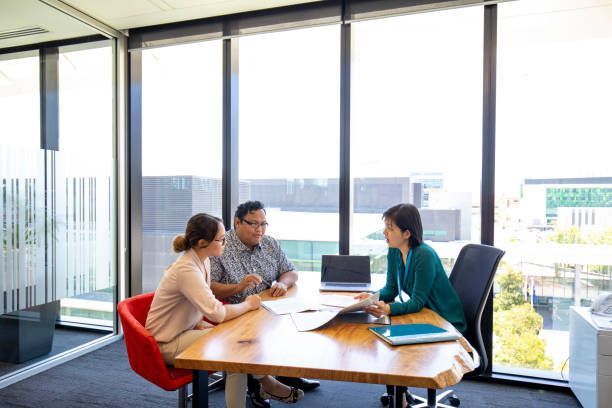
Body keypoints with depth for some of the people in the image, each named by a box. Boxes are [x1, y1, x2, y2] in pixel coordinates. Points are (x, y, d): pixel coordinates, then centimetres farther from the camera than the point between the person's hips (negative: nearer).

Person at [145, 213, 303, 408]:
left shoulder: (203, 260, -1)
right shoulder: (187, 270, -29)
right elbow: (216, 313, -32)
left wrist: (200, 323, -10)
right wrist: (247, 305, -17)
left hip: (187, 328, 8)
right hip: (169, 343, -8)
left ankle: (263, 380, 5)